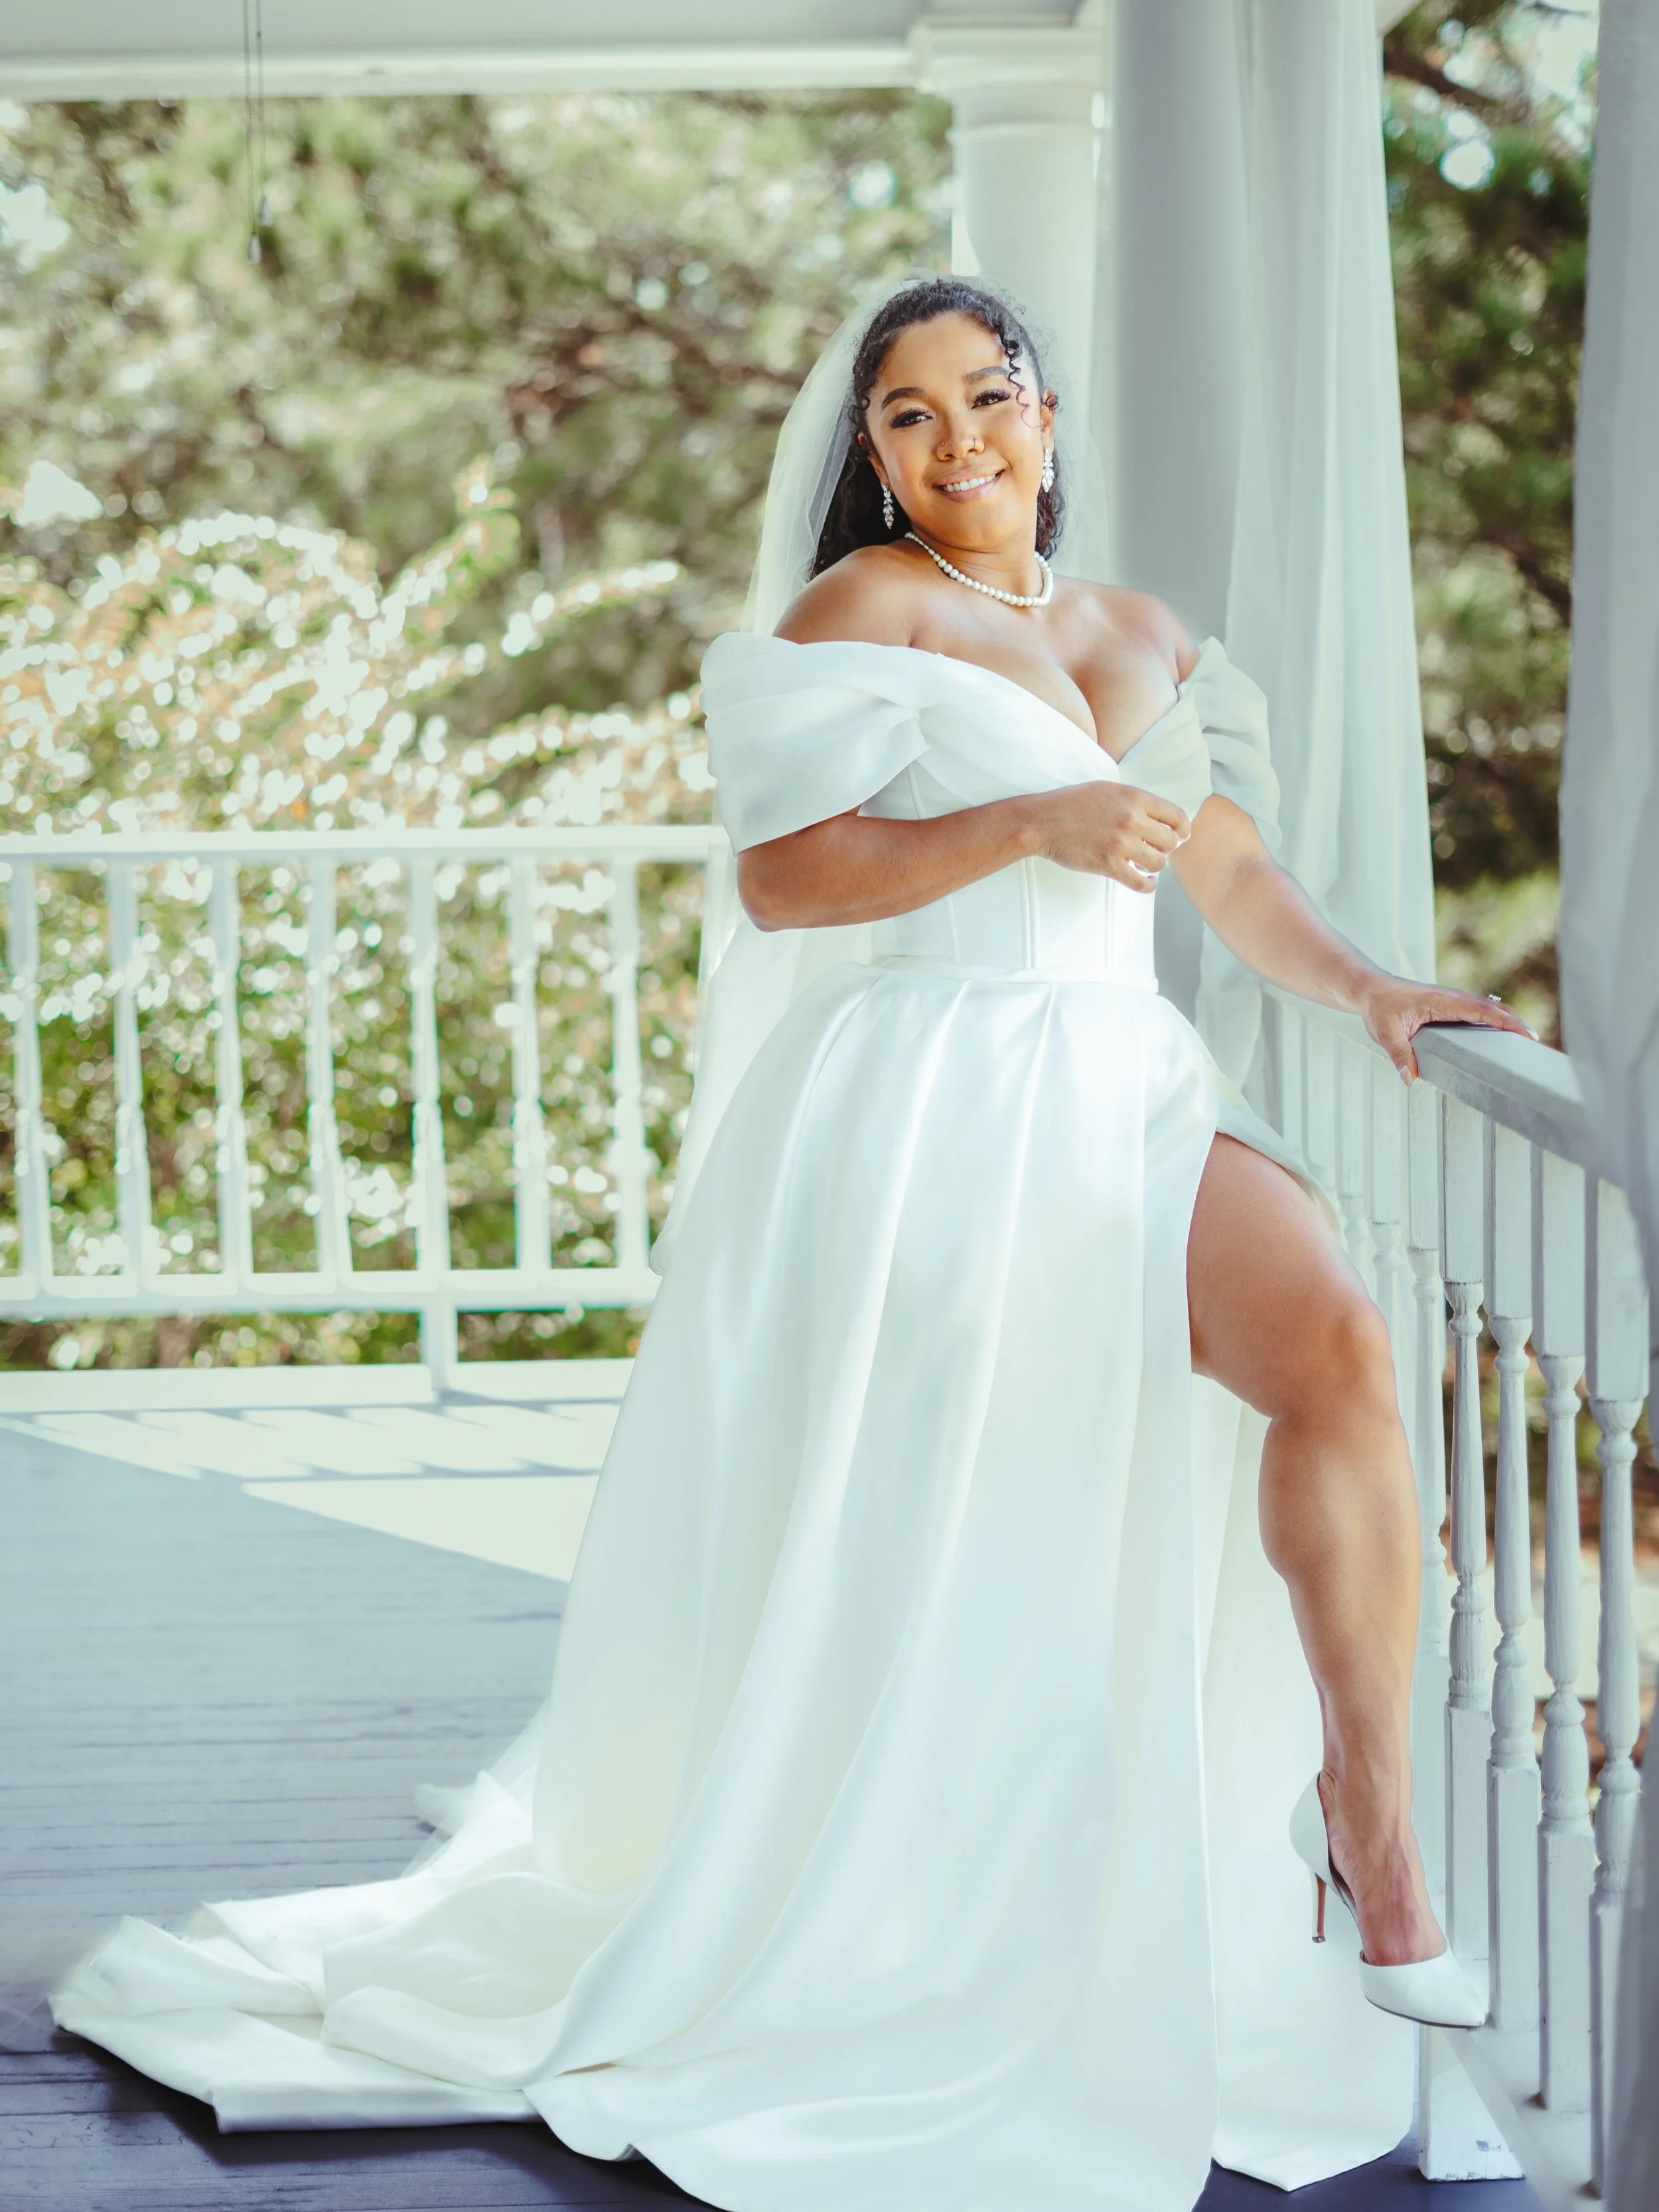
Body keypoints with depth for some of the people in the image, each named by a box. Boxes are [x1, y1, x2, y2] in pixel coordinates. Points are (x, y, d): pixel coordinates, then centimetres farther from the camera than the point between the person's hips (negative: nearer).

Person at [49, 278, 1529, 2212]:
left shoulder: (1142, 640, 22)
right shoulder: (860, 611, 2)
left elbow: (1232, 874, 19)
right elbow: (783, 876, -8)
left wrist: (1359, 985, 2)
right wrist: (1025, 824, -16)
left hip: (1122, 1089, 5)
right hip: (924, 1096, -5)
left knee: (1338, 1341, -21)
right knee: (904, 1570, -9)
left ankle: (1370, 1825, -15)